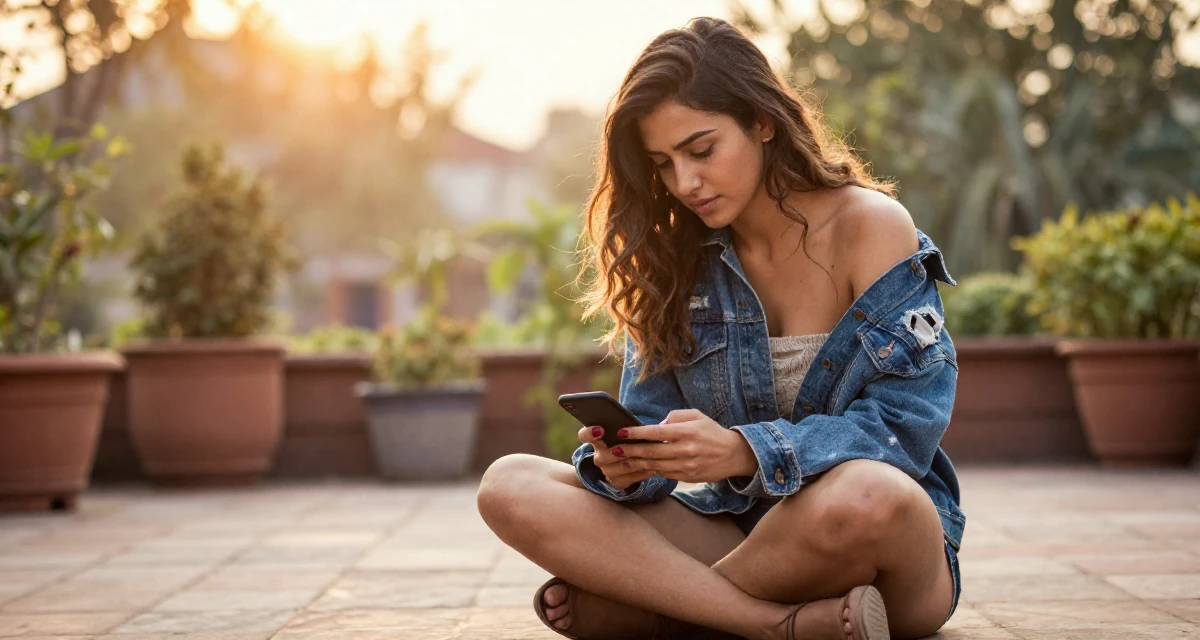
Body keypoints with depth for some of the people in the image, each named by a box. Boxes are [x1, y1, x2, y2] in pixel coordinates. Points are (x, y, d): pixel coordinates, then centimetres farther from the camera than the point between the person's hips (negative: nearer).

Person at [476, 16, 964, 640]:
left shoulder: (871, 227, -7)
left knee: (863, 494, -42)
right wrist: (623, 464, -20)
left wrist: (745, 452, -30)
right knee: (510, 485, -16)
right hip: (734, 530, 4)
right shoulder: (677, 258, 7)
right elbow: (650, 414, 6)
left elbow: (906, 426, -15)